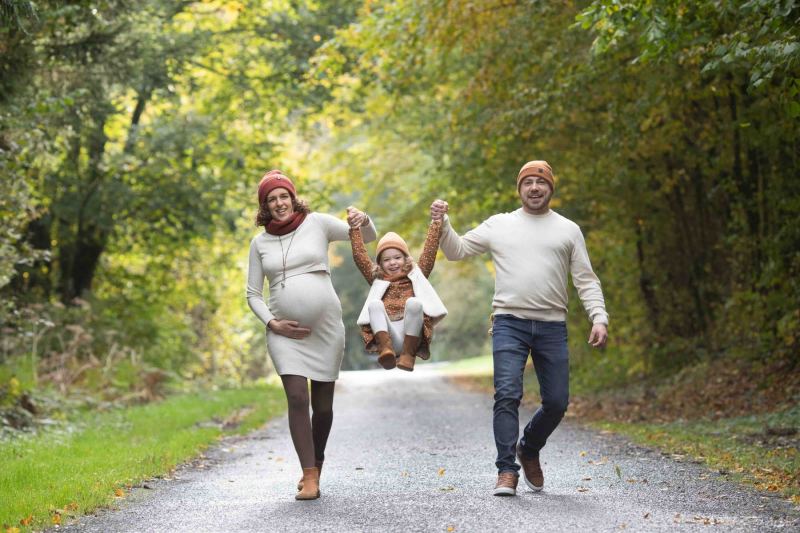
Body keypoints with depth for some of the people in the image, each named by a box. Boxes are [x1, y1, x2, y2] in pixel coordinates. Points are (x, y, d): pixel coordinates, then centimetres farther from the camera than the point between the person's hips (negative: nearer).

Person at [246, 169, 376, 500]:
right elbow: (253, 294, 11)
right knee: (297, 398, -14)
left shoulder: (317, 224, 2)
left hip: (325, 327, 0)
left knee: (323, 404, 6)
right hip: (285, 331, 1)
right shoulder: (260, 243, 7)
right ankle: (310, 476, -11)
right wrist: (272, 323, -5)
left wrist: (362, 221, -21)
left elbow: (368, 237, 3)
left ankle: (316, 463, 28)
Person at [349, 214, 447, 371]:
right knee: (374, 303, -21)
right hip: (387, 336, 1)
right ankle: (386, 348, -38)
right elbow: (359, 256, 17)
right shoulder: (378, 280, 23)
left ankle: (408, 354, -27)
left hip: (411, 337, -1)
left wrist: (437, 221, 7)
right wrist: (355, 228, 12)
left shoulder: (415, 277, 21)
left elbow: (430, 251, 13)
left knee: (414, 302, -27)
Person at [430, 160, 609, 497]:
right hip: (509, 323, -1)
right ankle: (507, 471, -10)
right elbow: (457, 251, 15)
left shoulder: (568, 230, 11)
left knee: (556, 402, 3)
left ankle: (529, 450, 30)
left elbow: (586, 280, 8)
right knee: (507, 395, -14)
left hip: (552, 327, 1)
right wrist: (442, 223, -3)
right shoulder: (499, 225, 11)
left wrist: (599, 318, -5)